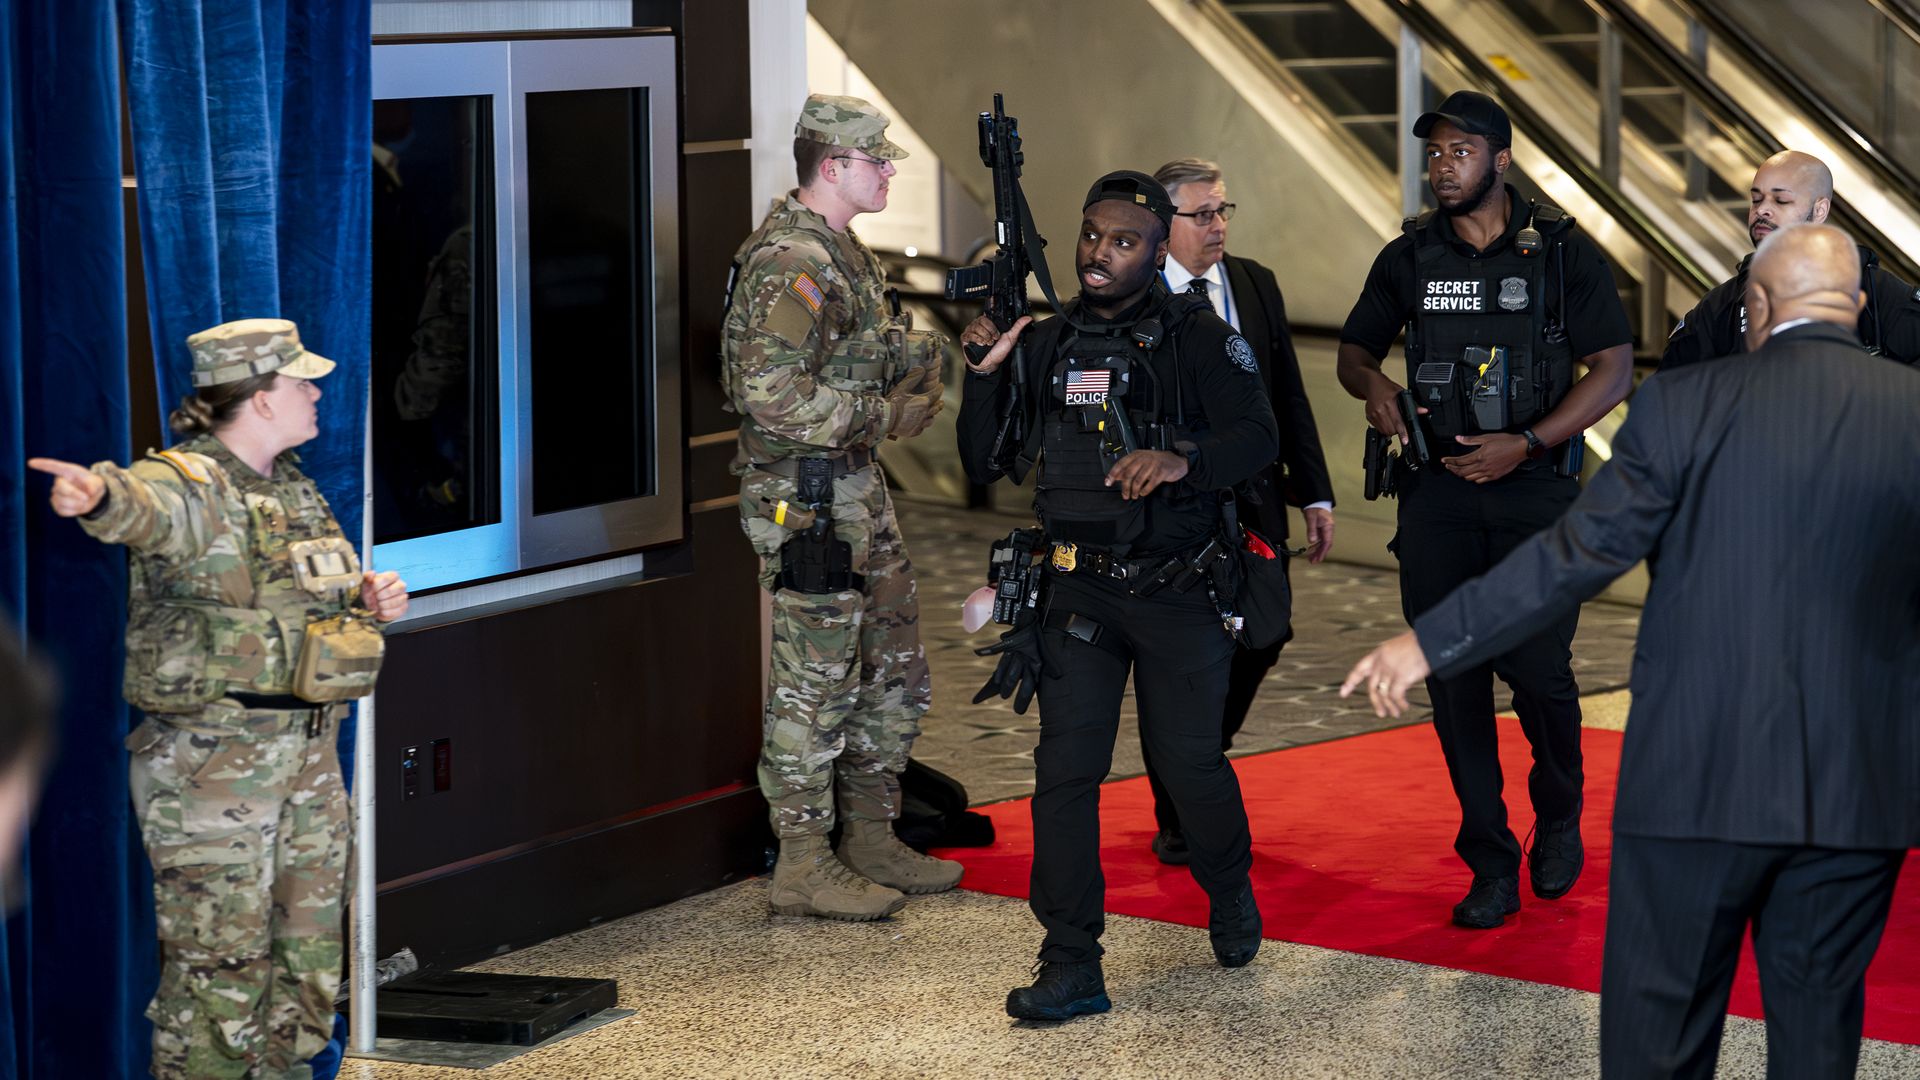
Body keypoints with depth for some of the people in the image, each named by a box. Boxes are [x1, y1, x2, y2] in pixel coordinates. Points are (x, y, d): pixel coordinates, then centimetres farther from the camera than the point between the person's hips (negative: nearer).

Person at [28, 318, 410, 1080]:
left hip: (307, 754, 8)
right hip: (210, 760, -8)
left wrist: (372, 595, 4)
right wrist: (95, 493, -62)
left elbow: (332, 586, 28)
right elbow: (142, 505, -37)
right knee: (219, 962, -5)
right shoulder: (188, 484, -13)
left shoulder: (294, 490, 13)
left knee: (308, 954, 15)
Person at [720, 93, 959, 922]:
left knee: (894, 671, 16)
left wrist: (912, 354, 4)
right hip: (806, 495, -10)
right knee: (815, 683, -2)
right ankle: (803, 867, 7)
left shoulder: (840, 252, 14)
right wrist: (882, 416, -20)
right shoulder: (793, 262, -19)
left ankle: (870, 843, 27)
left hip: (856, 488, 10)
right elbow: (769, 391, -27)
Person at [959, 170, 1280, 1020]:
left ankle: (1231, 894, 36)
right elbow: (985, 464, 10)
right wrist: (986, 372, -4)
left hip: (1177, 593, -3)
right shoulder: (1047, 345, 9)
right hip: (1077, 593, 3)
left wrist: (1182, 459, -31)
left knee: (1189, 760, 4)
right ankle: (1072, 970, 0)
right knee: (1065, 769, -5)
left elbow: (1258, 438, -14)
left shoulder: (1198, 338, -3)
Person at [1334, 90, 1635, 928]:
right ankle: (1490, 867, 10)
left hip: (1535, 490, -3)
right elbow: (1354, 349, 18)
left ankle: (1558, 818, 24)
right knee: (1453, 679, 1)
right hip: (1438, 491, 3)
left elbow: (1615, 369, -3)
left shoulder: (1561, 252, -2)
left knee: (1537, 670, -7)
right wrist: (1372, 384, -7)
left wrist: (1525, 443, -13)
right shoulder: (1409, 257, 8)